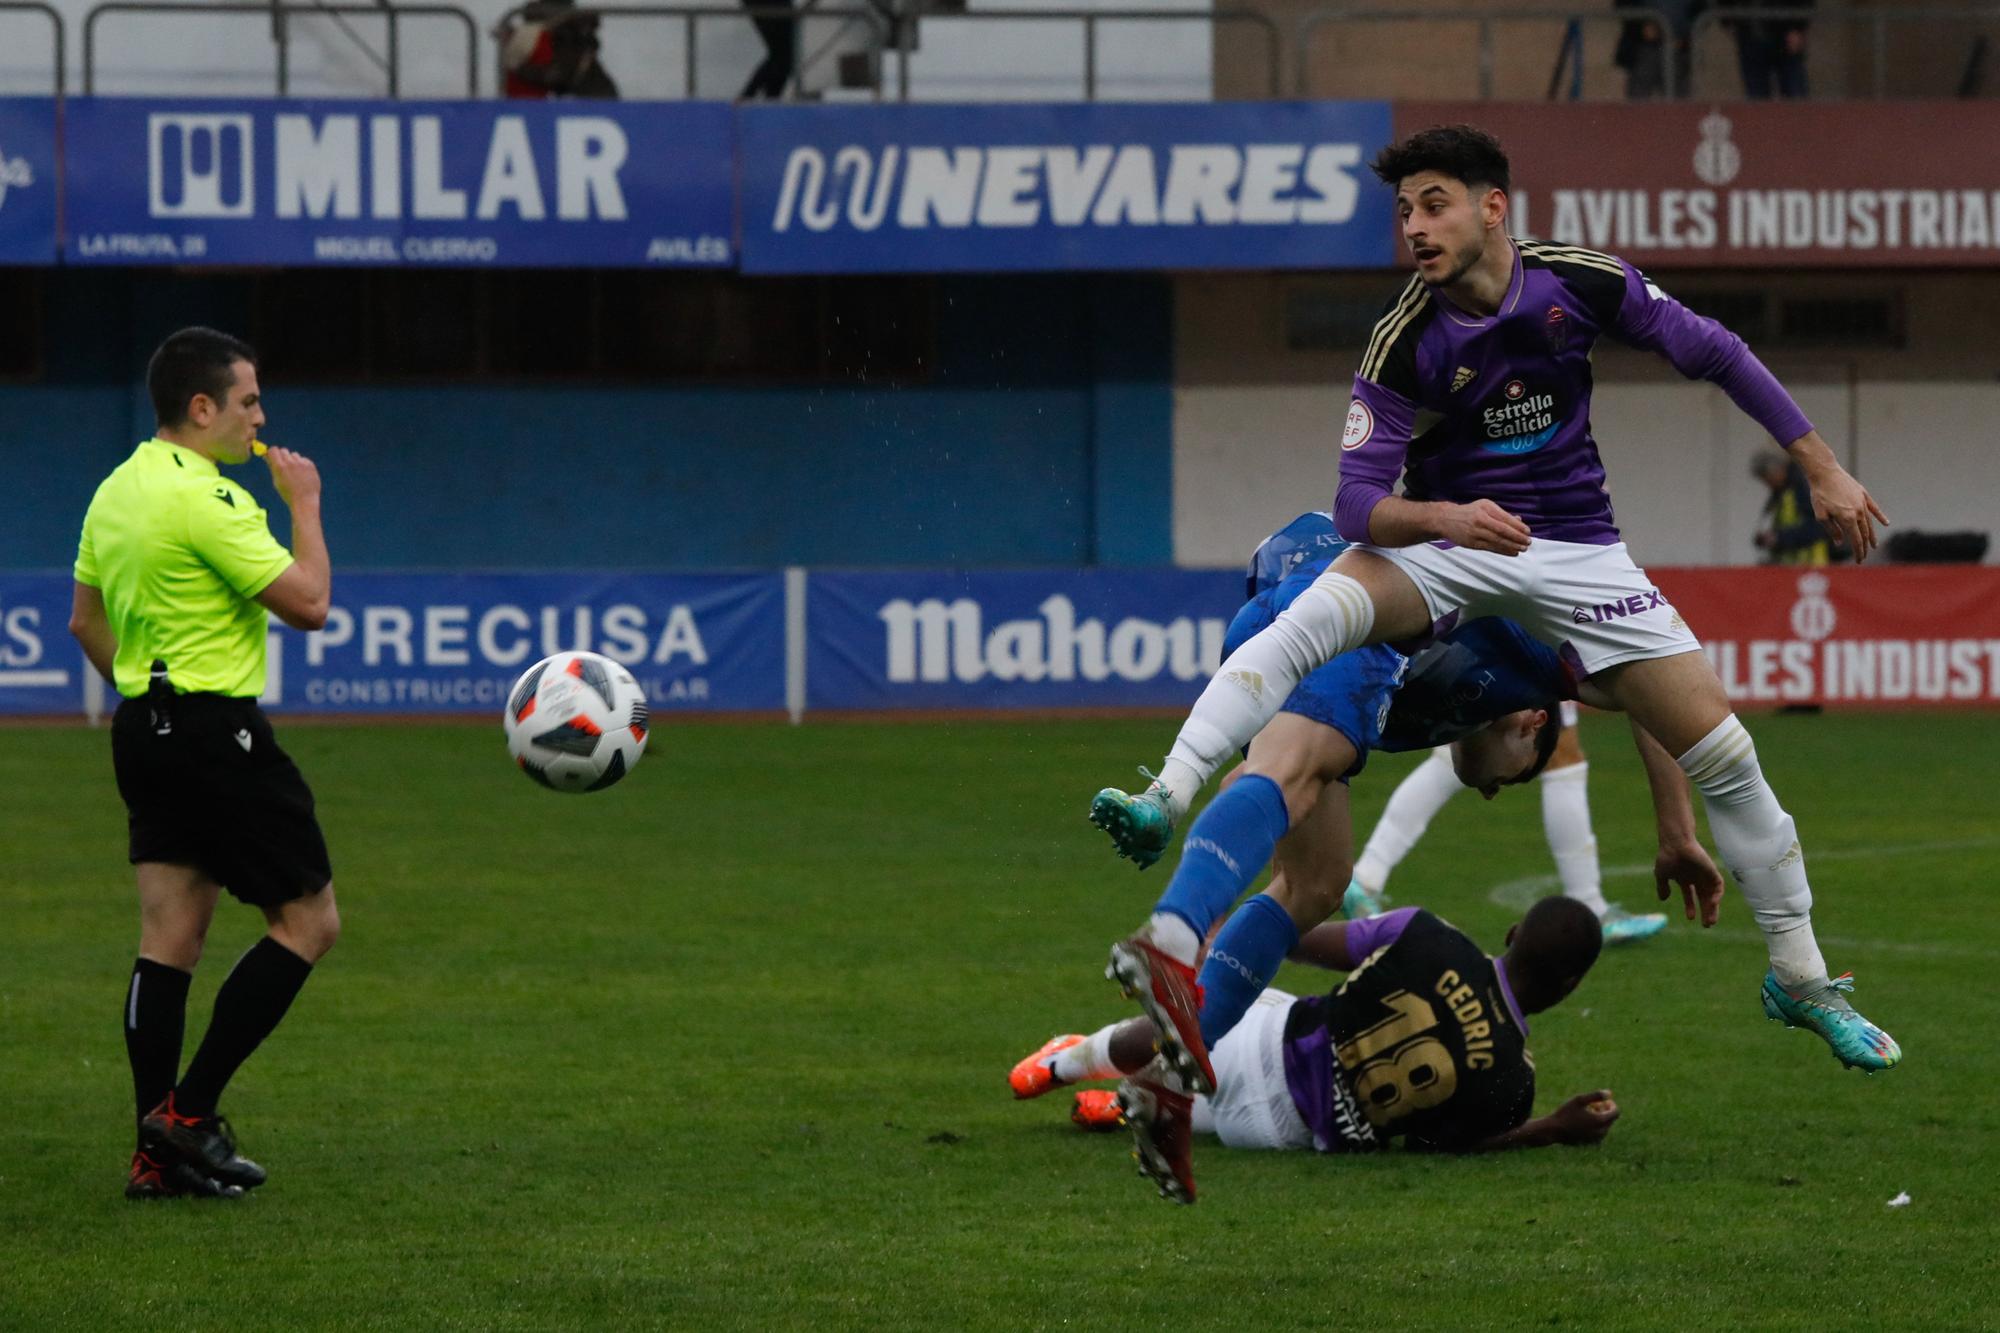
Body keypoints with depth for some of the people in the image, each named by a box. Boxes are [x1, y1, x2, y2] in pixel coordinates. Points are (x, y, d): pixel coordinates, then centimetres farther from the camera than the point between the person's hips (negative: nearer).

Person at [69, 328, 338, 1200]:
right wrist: (305, 507, -4)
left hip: (145, 728, 9)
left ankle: (158, 1155, 5)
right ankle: (187, 1112, -4)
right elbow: (308, 604, -17)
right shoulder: (206, 499, -18)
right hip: (217, 730, -9)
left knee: (167, 940, 8)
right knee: (310, 921, -1)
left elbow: (85, 621, 20)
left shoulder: (117, 490, 11)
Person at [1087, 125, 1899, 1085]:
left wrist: (1822, 469, 4)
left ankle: (1803, 981, 13)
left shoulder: (1583, 283, -11)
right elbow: (1358, 503, -18)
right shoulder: (1403, 344, -15)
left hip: (1576, 554, 2)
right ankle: (1164, 802, -44)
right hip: (1444, 546, -2)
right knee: (1308, 620, -33)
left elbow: (1713, 354, 3)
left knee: (1722, 753, -4)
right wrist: (1446, 518, -39)